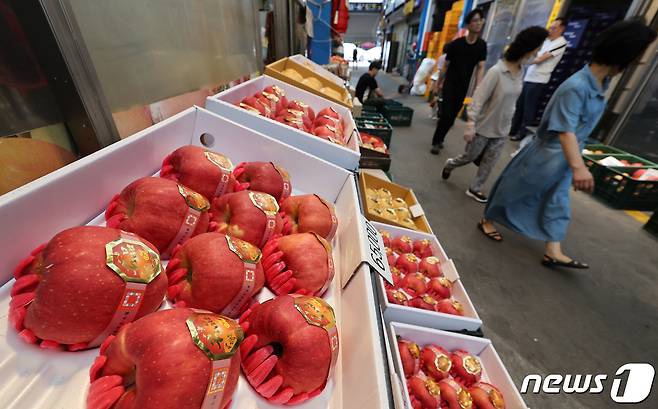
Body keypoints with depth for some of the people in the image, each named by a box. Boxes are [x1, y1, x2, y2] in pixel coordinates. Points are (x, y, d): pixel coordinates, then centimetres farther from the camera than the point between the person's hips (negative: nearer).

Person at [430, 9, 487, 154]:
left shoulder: (482, 45, 2)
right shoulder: (456, 43, -6)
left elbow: (481, 67, 0)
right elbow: (445, 65, 1)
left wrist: (478, 88, -12)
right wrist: (438, 84, 3)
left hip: (464, 86, 4)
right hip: (450, 83, -4)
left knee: (453, 116, 8)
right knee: (446, 114, -13)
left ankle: (440, 139, 23)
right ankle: (436, 142, -3)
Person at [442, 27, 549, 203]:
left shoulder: (521, 71, 2)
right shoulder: (496, 71, -19)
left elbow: (512, 99, 11)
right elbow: (478, 99, -20)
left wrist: (508, 120, 15)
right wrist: (471, 124, -24)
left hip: (502, 129, 6)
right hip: (484, 127, -6)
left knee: (489, 163, 10)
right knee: (470, 157, 10)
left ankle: (475, 189, 25)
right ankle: (450, 164, 40)